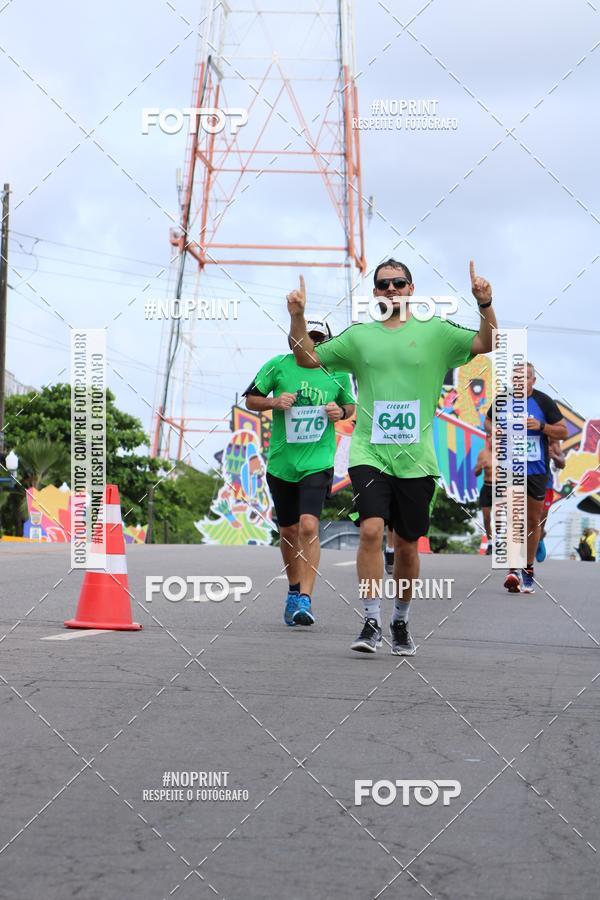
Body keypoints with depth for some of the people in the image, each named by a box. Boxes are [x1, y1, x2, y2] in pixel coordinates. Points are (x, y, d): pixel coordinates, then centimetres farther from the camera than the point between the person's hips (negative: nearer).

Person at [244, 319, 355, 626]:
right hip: (281, 463, 2)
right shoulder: (278, 365, -1)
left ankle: (304, 599, -18)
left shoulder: (337, 373, 3)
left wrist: (341, 412, -4)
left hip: (318, 462, -2)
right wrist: (274, 401, -12)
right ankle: (294, 590, 33)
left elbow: (350, 405, 18)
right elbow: (250, 399, 7)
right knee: (288, 532, 13)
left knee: (308, 526, -19)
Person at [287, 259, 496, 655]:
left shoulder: (435, 332, 5)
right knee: (371, 530, -19)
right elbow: (308, 358, 14)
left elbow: (486, 345, -3)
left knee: (407, 545, 7)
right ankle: (372, 622, -14)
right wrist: (298, 317, 0)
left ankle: (401, 622, 26)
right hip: (369, 454, 0)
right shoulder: (359, 336, 10)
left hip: (416, 459, 0)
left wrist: (485, 305, -18)